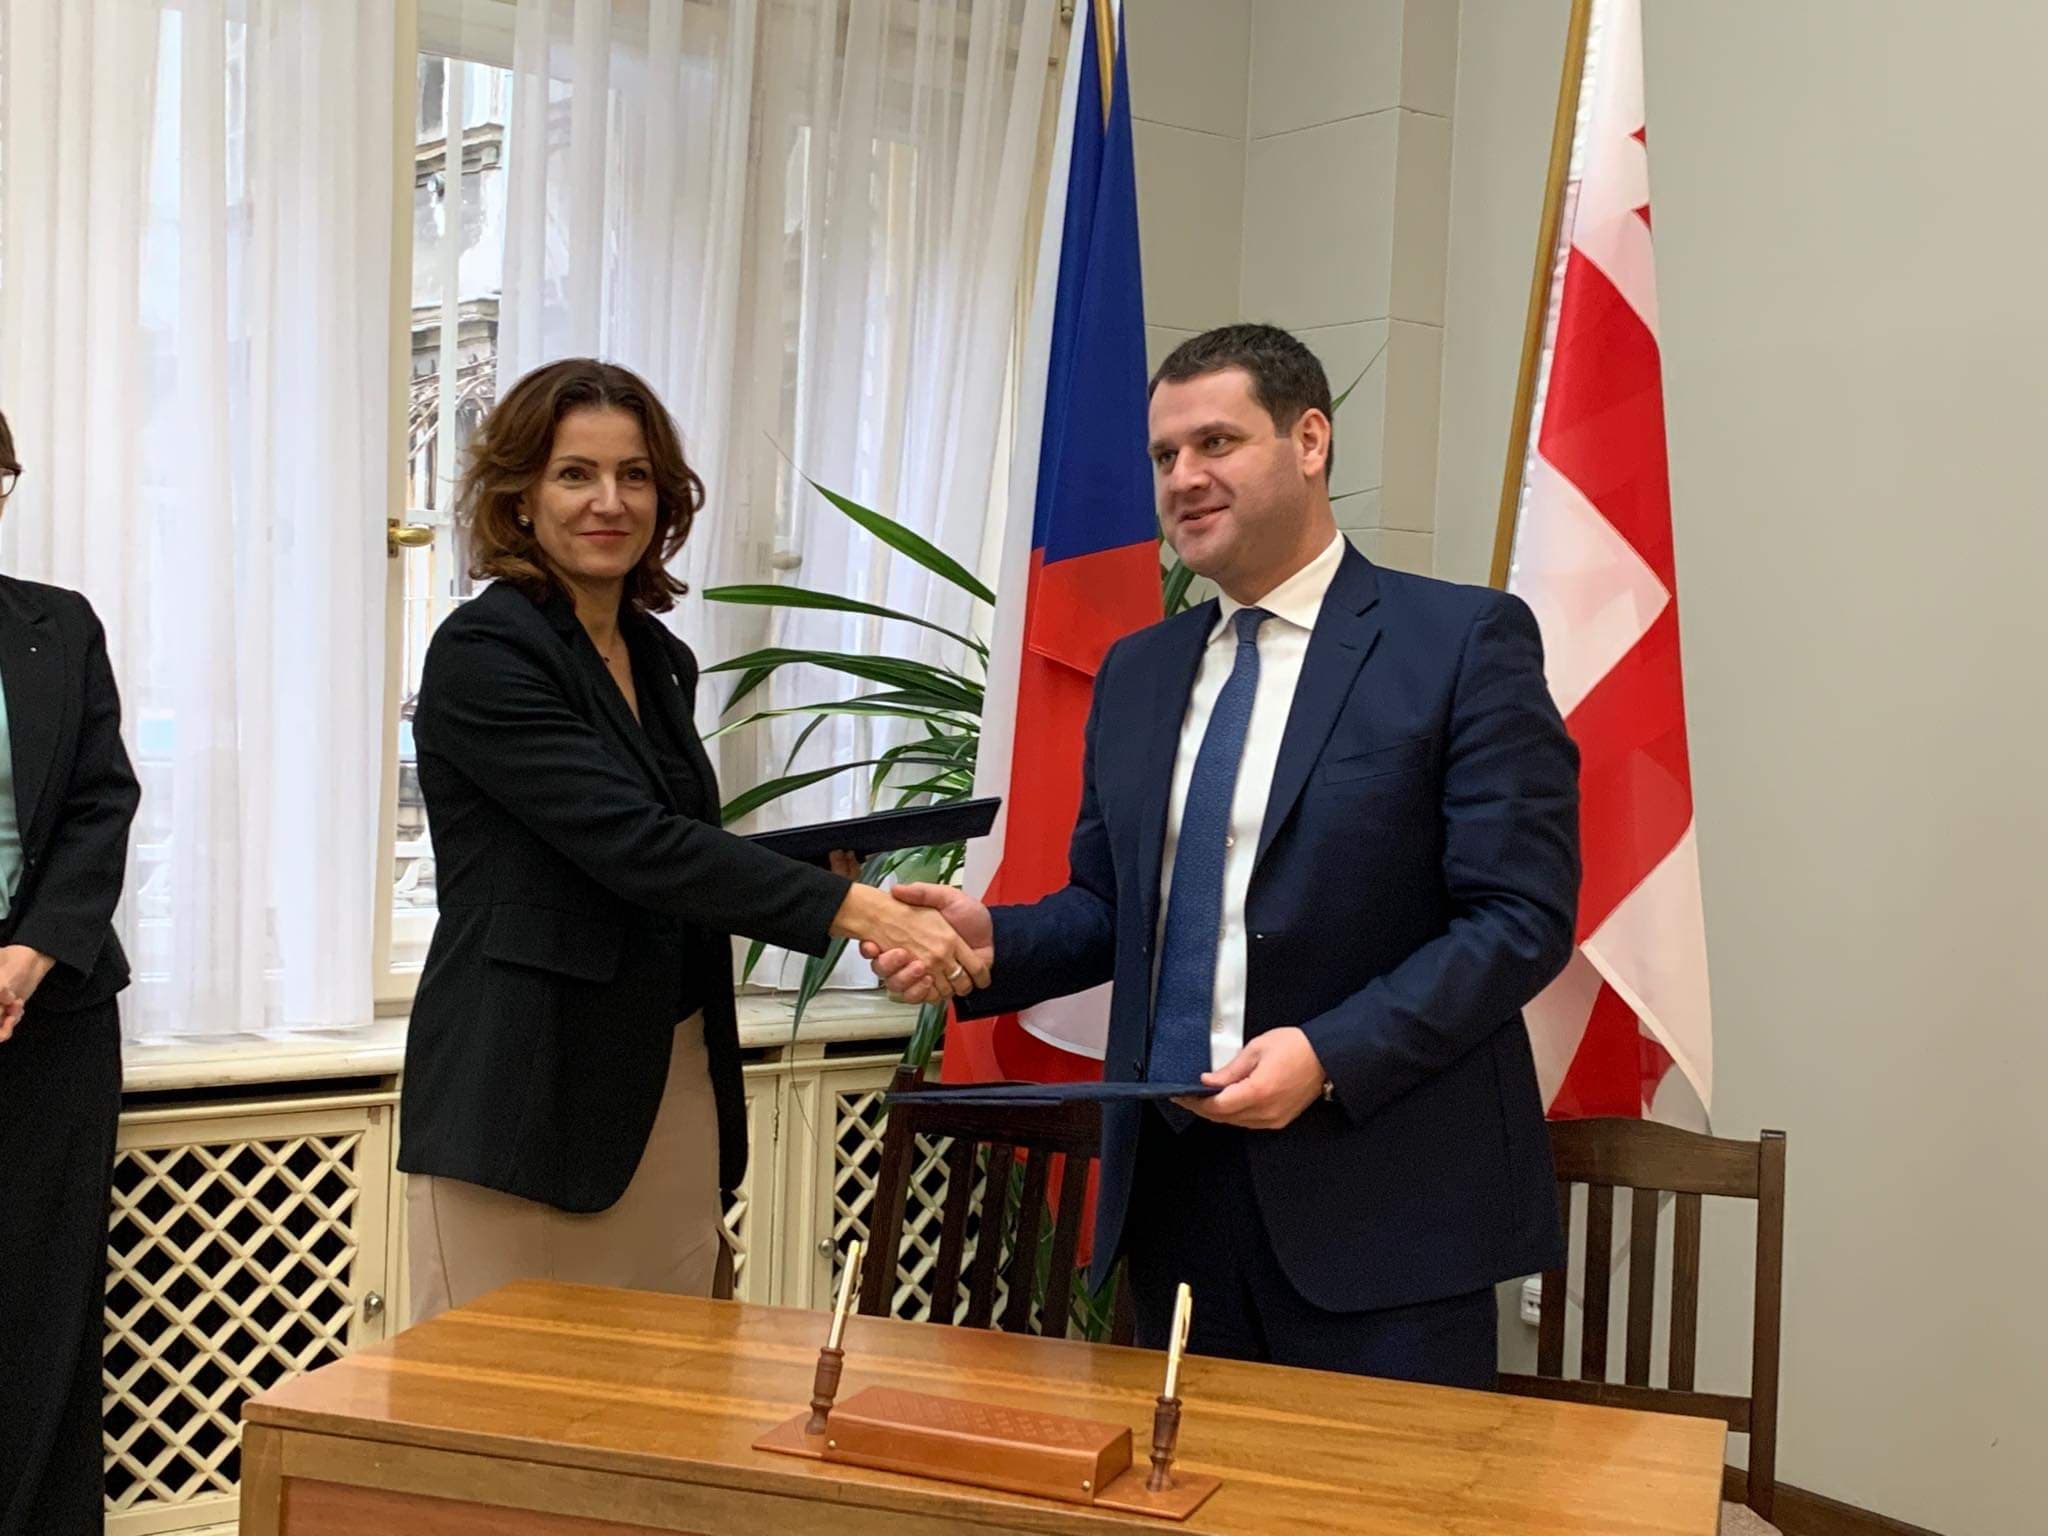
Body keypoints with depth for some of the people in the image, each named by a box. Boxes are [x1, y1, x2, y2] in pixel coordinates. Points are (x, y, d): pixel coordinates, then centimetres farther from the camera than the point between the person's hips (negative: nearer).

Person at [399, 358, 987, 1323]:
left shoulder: (661, 661, 12)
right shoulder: (483, 654, -11)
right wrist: (851, 910, -28)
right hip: (522, 1098, -7)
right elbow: (632, 843, -22)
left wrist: (819, 880, 4)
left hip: (669, 1091, 7)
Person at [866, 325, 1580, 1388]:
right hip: (1176, 1185, 6)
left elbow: (1521, 915, -11)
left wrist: (1332, 1055, -21)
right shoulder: (1138, 671, 14)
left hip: (1380, 1200, -5)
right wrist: (990, 941, -3)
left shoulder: (1464, 641, -6)